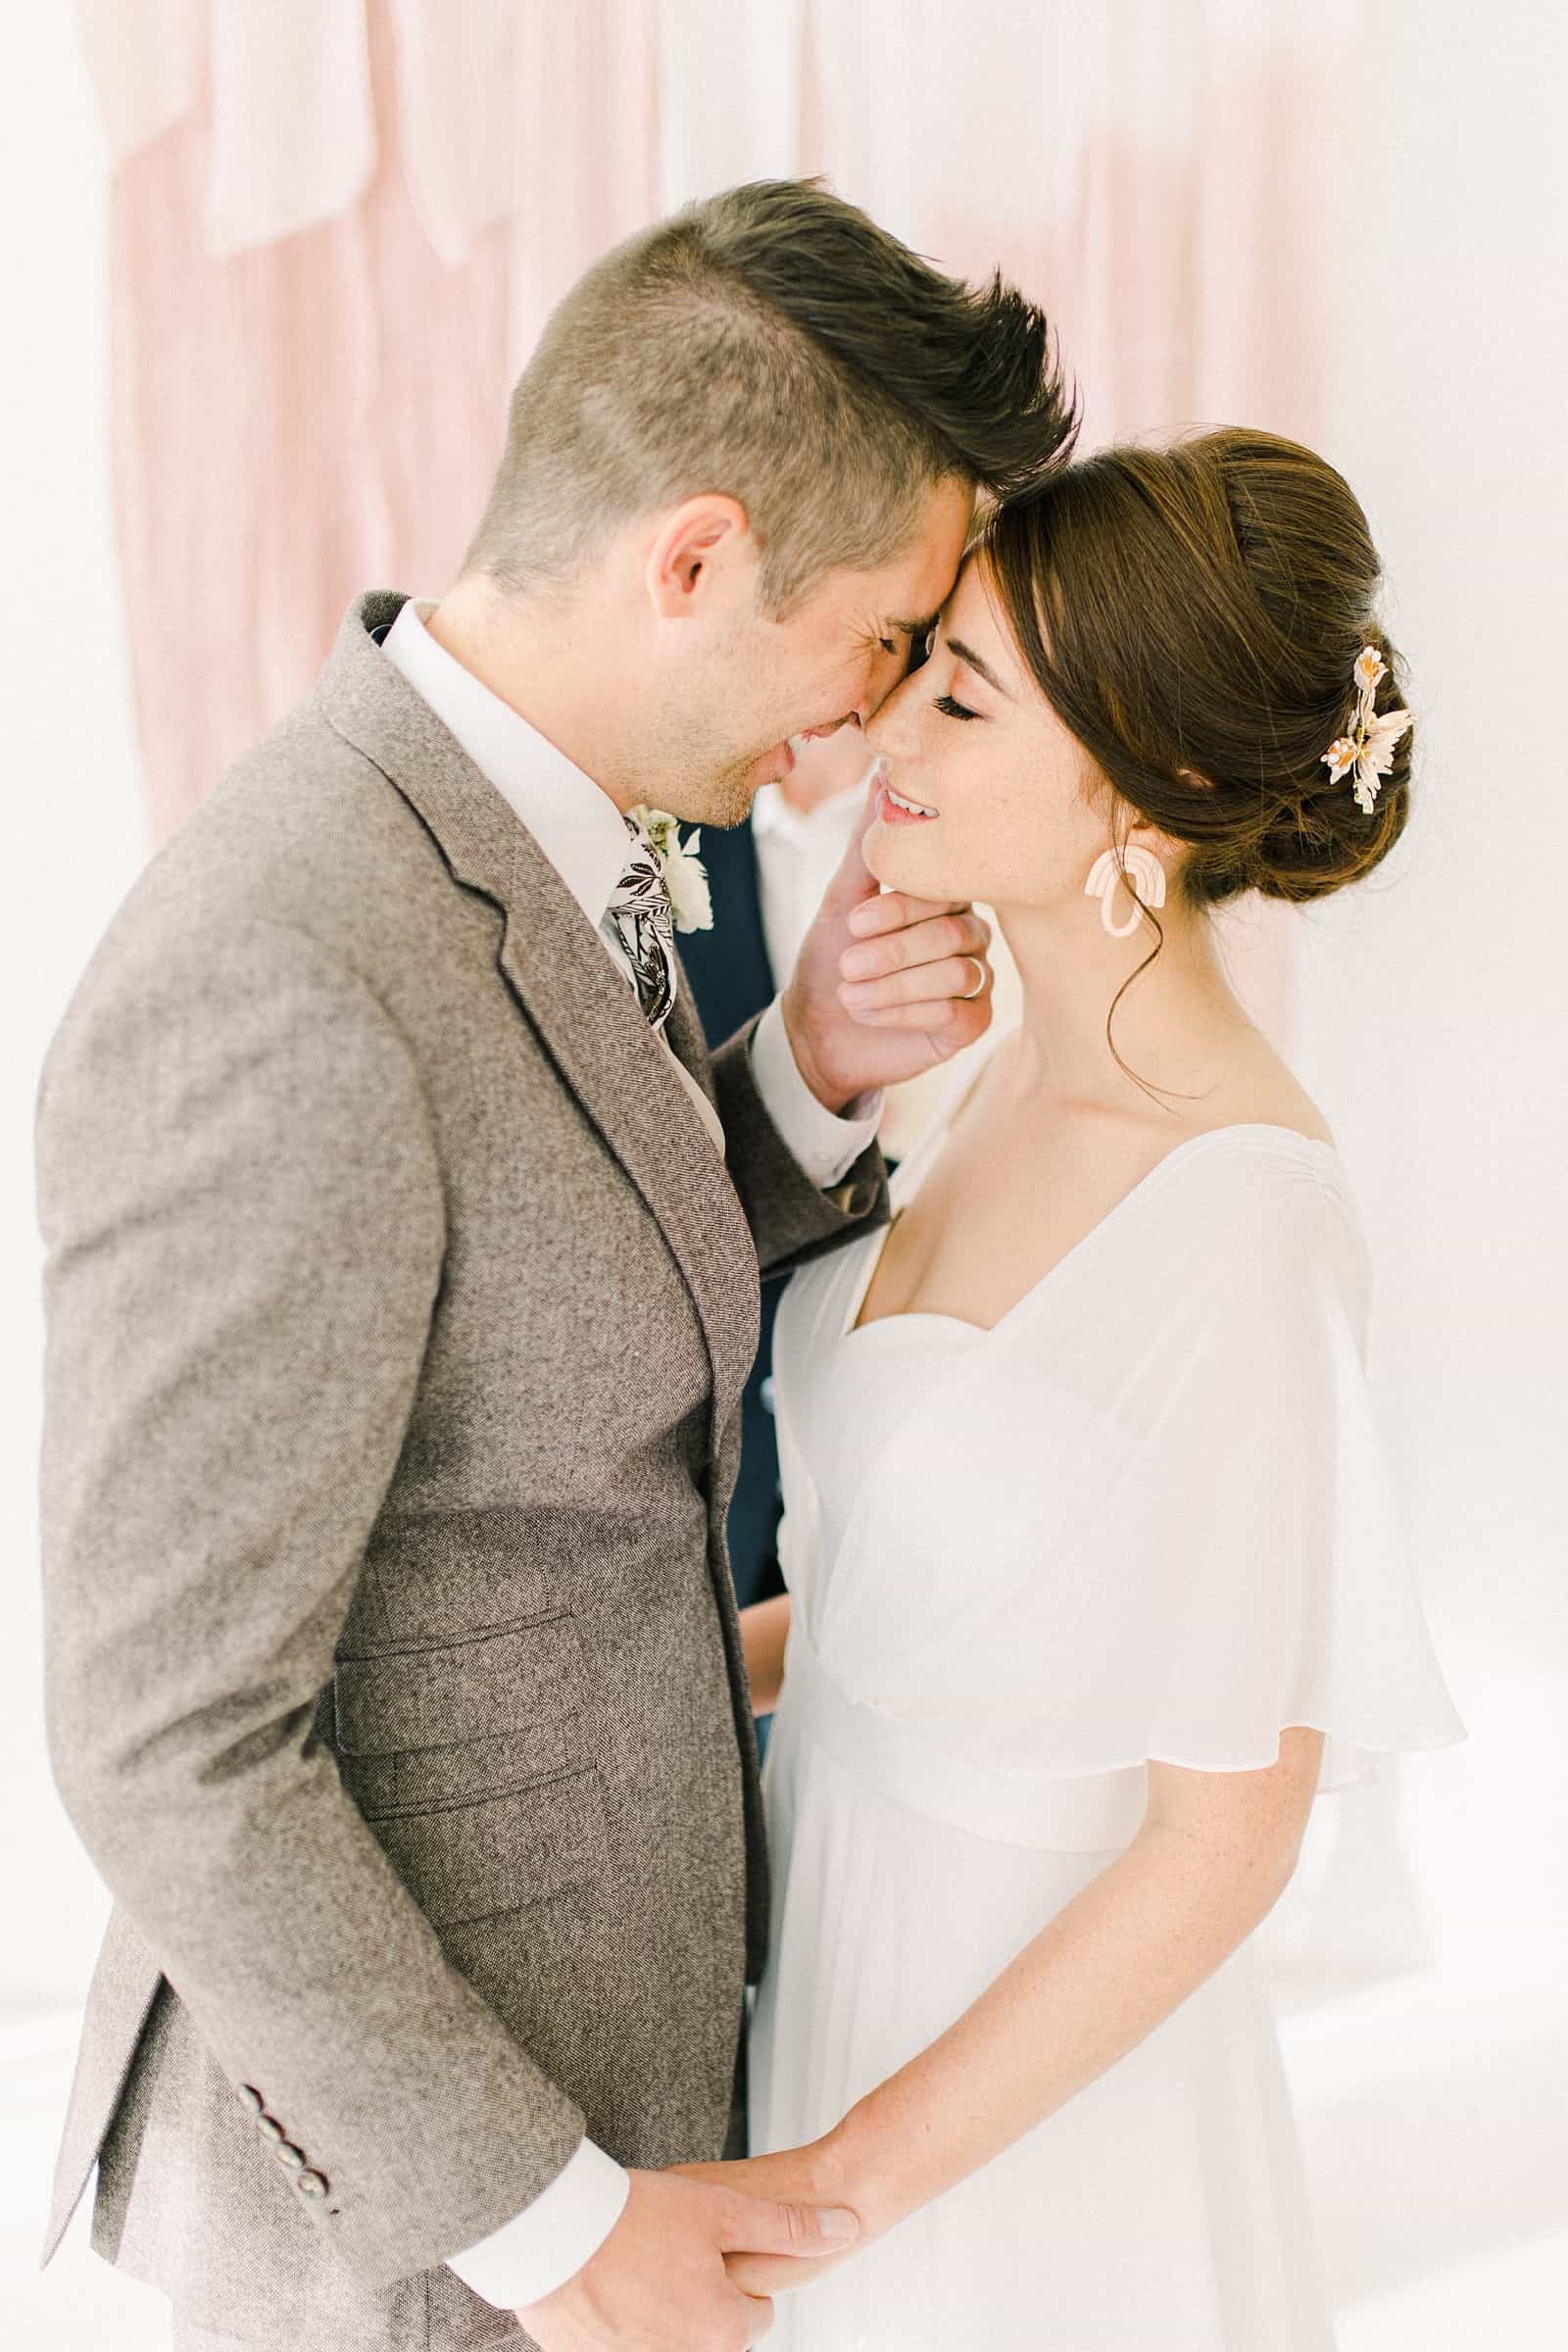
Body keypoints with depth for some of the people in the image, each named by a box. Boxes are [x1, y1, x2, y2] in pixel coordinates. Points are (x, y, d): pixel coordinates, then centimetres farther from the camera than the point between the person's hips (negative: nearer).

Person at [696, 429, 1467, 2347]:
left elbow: (1225, 1838, -20)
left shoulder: (1240, 1217, -27)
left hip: (1035, 2038, -7)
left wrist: (841, 2179, -17)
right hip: (838, 1929, 7)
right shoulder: (1023, 1075, -3)